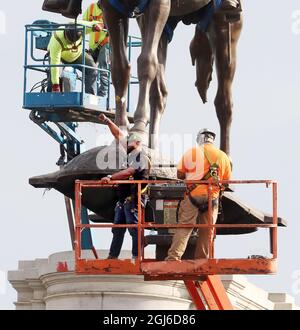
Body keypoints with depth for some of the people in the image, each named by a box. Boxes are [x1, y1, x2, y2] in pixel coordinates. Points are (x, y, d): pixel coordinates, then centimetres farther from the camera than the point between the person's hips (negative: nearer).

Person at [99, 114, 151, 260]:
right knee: (118, 227, 9)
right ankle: (113, 255, 12)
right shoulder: (130, 153, 17)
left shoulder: (141, 157, -9)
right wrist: (108, 122, 17)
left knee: (134, 227, -9)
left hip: (133, 198, -9)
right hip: (123, 198, 9)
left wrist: (110, 178, -25)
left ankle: (136, 256, -9)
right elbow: (119, 135, 22)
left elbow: (128, 172, -22)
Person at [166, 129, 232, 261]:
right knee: (207, 232, 8)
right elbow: (226, 180, 13)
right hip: (212, 197, 1)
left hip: (193, 195, -1)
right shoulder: (223, 157, 8)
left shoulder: (191, 153, 2)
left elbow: (179, 174, 7)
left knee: (184, 226, -3)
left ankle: (173, 257, -14)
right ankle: (201, 260, 10)